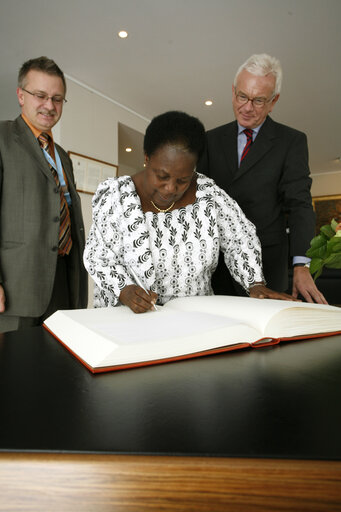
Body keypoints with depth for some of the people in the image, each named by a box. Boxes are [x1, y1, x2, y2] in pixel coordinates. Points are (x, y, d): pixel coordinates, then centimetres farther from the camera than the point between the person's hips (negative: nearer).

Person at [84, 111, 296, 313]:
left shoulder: (207, 194, -6)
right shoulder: (117, 197, -10)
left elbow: (240, 239, 6)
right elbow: (98, 257, -5)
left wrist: (255, 284, -5)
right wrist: (124, 291, -22)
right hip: (130, 317, 0)